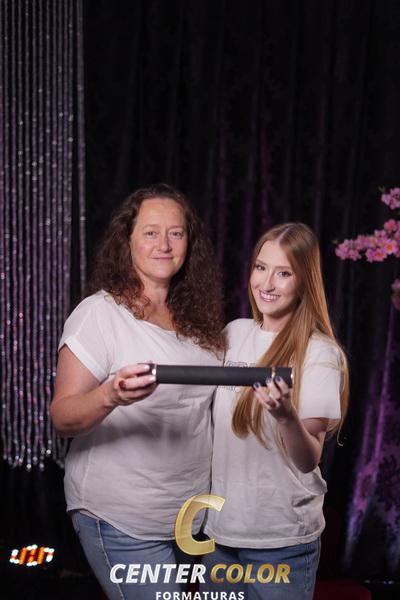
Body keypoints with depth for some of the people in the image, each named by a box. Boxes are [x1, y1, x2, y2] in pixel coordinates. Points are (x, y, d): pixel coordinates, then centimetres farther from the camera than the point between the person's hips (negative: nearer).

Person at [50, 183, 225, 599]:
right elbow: (62, 417, -17)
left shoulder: (193, 316, 7)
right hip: (124, 523, -6)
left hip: (190, 514, 6)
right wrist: (111, 396, -36)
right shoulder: (100, 313, -13)